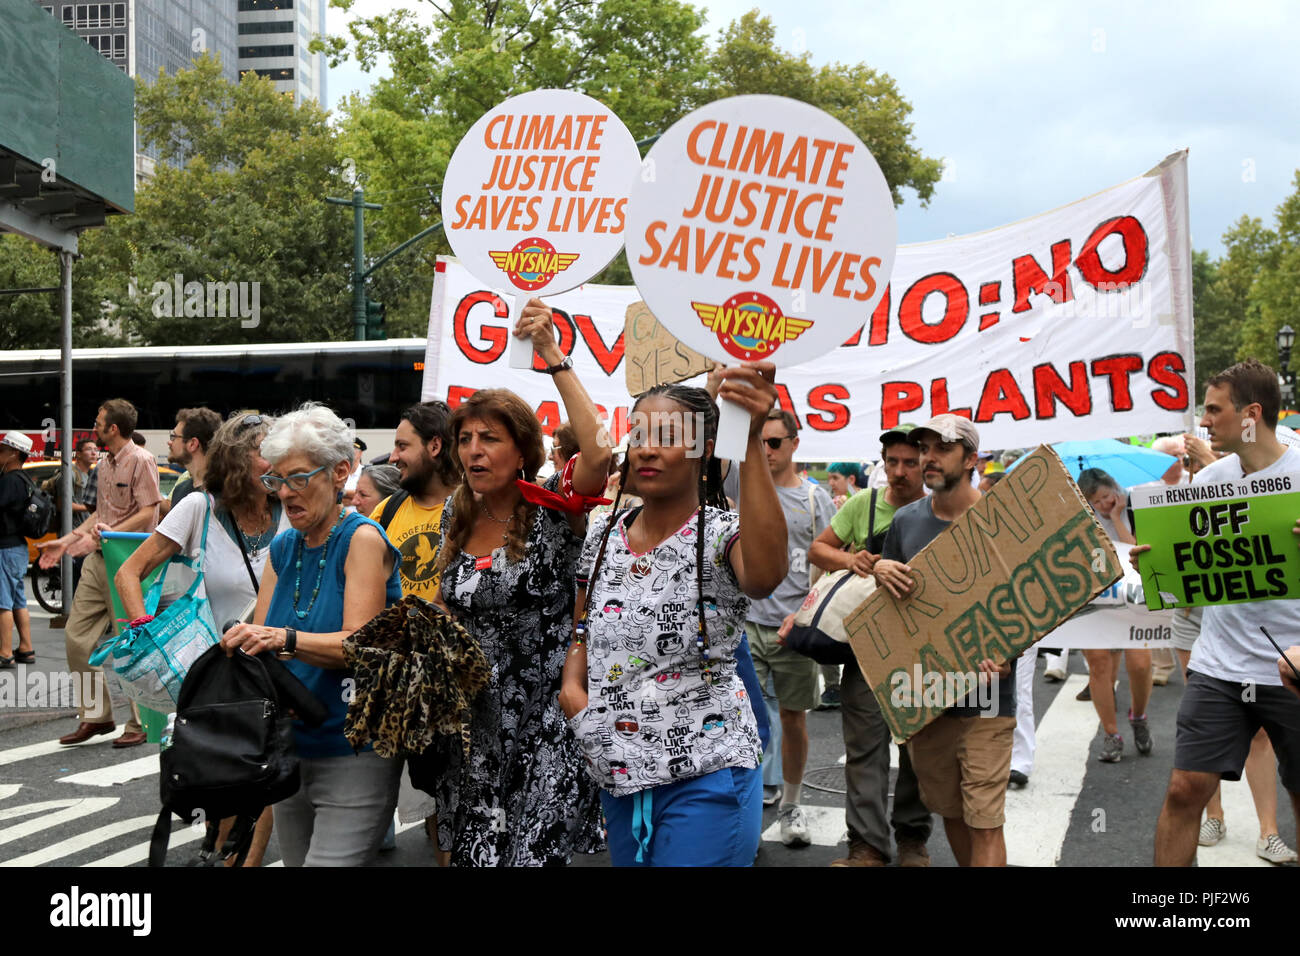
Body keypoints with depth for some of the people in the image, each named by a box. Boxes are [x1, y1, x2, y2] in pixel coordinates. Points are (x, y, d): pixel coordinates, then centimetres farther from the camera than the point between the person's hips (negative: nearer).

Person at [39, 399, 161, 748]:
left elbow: (148, 513, -16)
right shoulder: (104, 464, 18)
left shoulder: (141, 460, -9)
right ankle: (95, 716, 17)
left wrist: (105, 536, -22)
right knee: (77, 636, 7)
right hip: (97, 560, 9)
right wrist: (66, 542, 19)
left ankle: (142, 724, 6)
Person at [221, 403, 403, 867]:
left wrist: (286, 639, -32)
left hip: (355, 758, -7)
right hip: (290, 750, 7)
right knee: (295, 860, 15)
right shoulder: (282, 548, 9)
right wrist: (242, 643, -15)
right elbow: (260, 637, 7)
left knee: (331, 861, -12)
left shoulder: (362, 538, -10)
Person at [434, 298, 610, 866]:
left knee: (535, 854, -2)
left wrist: (553, 357, -31)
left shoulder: (552, 509, -9)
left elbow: (598, 455, -31)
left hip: (544, 727, -5)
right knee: (472, 854, 9)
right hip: (473, 725, 5)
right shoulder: (456, 519, 8)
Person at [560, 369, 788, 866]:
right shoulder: (603, 534, 5)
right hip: (619, 777, 6)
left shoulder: (722, 535, -13)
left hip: (704, 781, -6)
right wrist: (572, 681, -3)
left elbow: (766, 574, -38)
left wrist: (751, 441, -46)